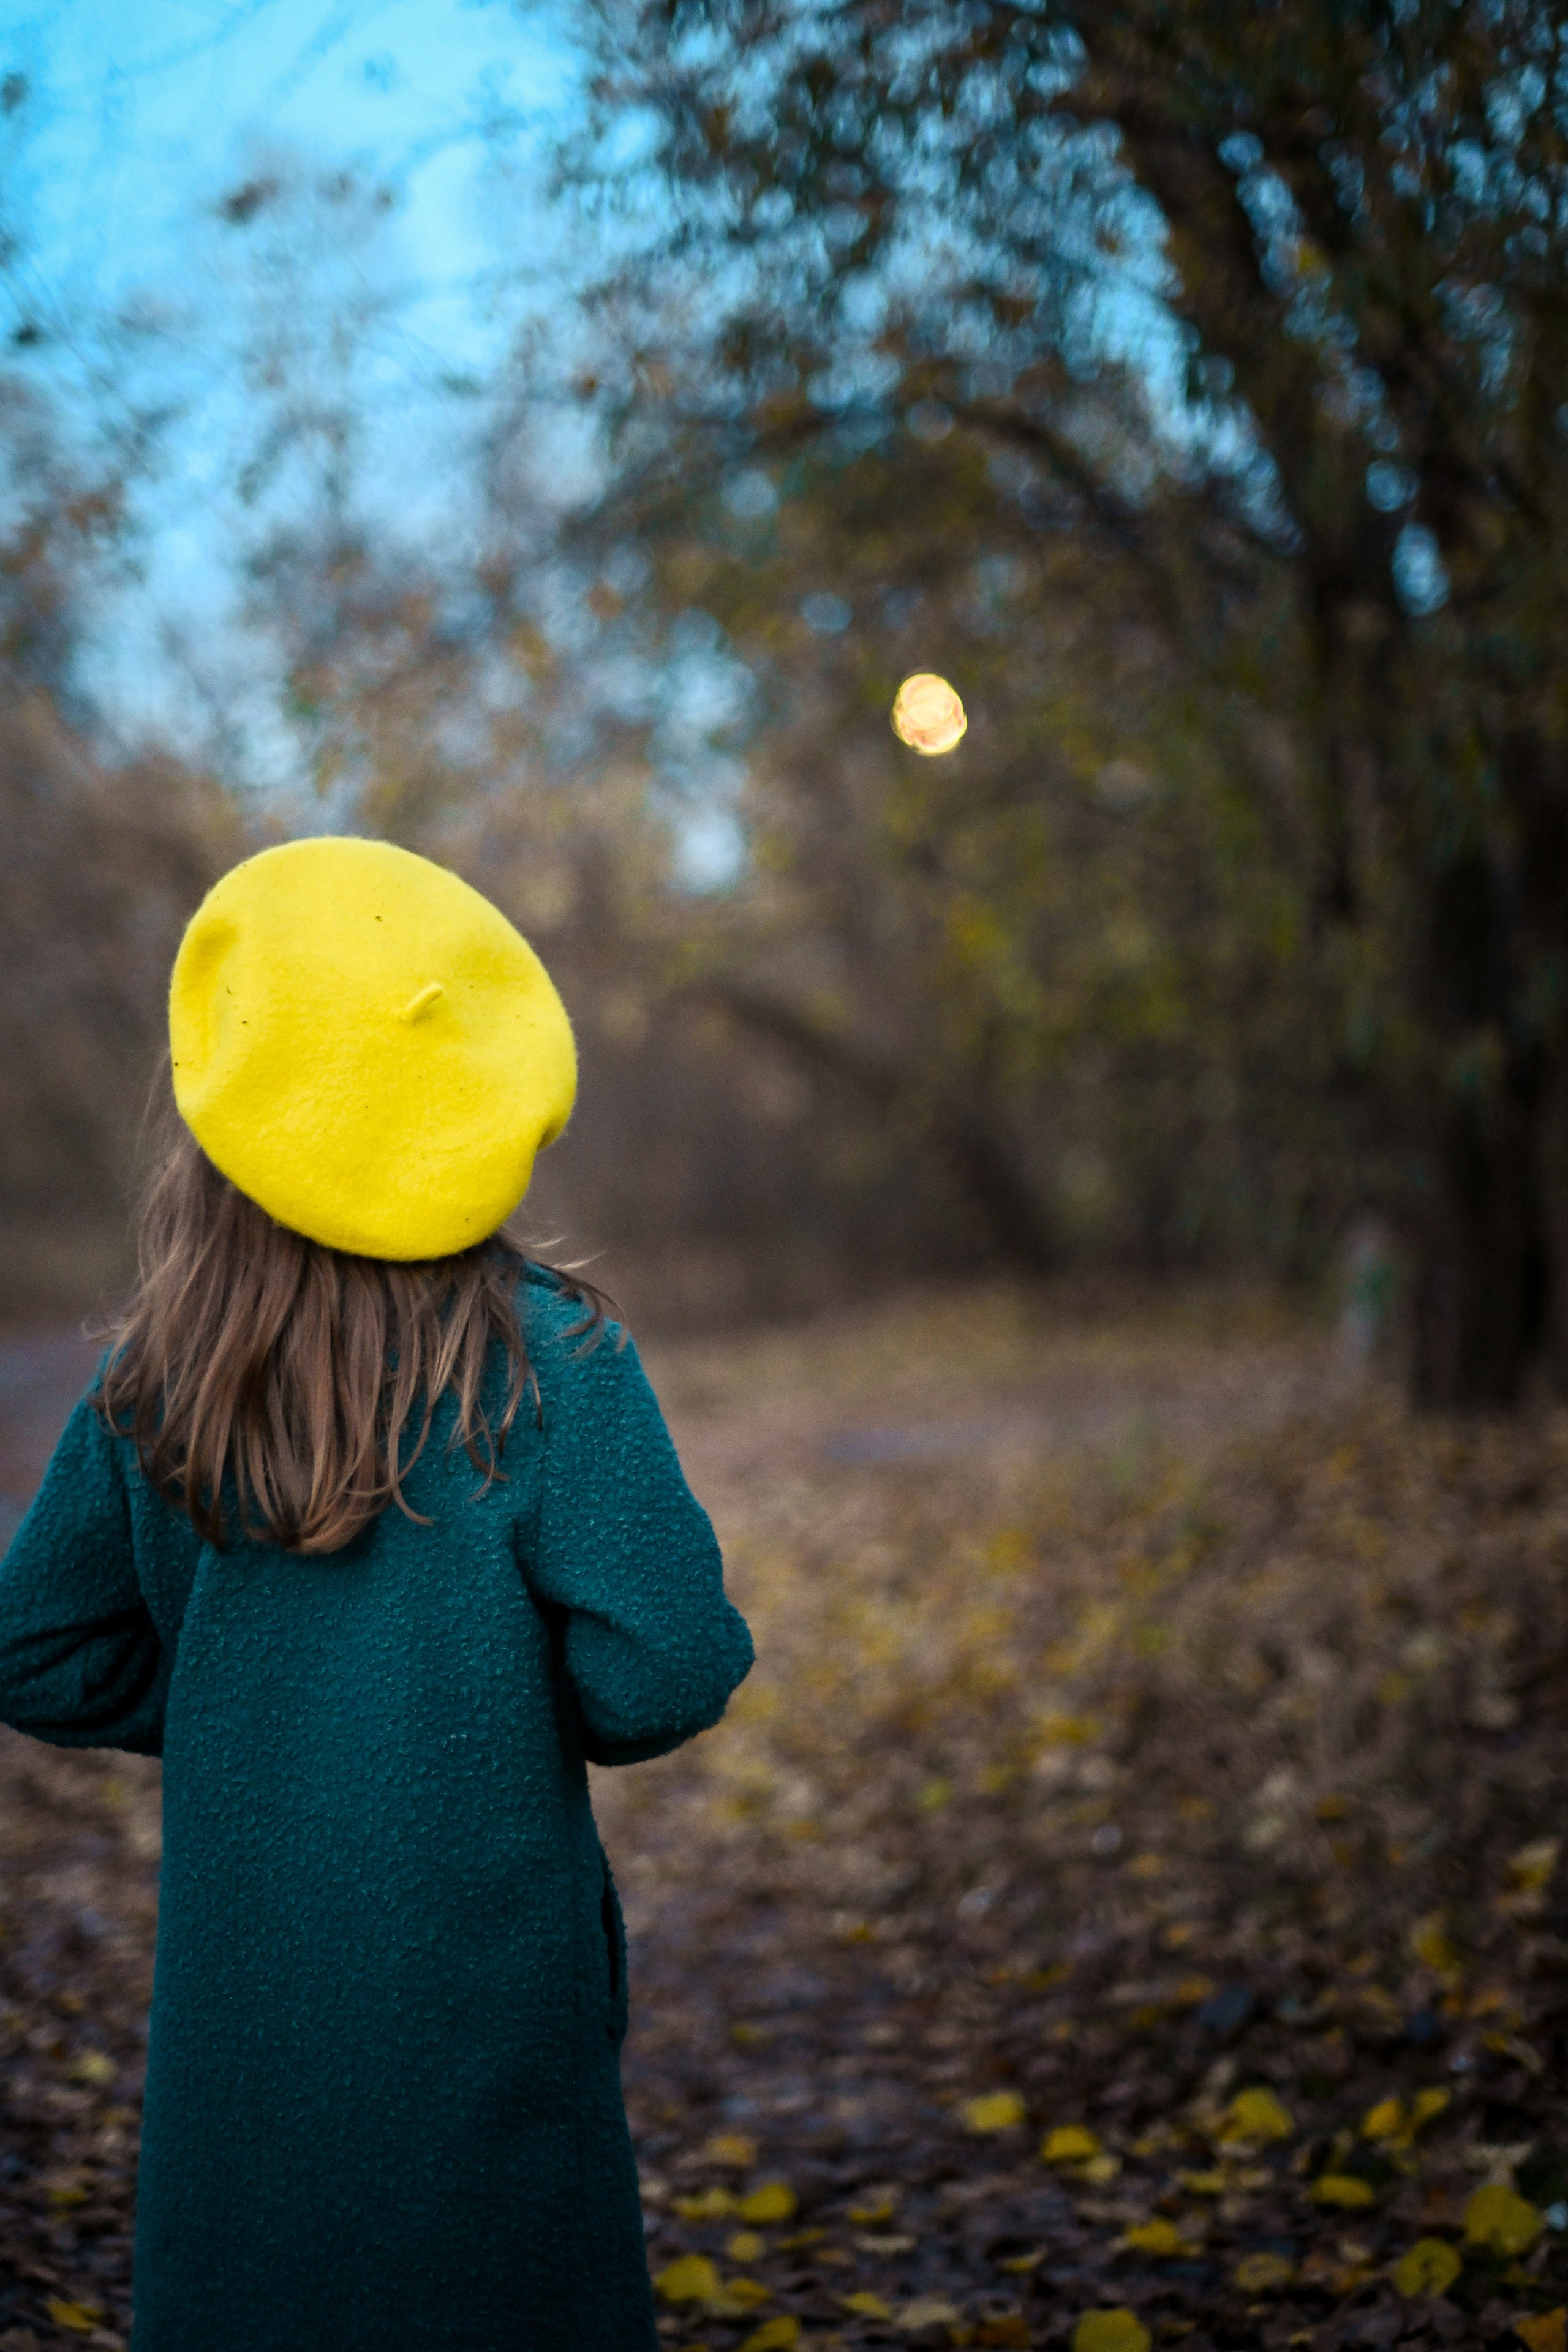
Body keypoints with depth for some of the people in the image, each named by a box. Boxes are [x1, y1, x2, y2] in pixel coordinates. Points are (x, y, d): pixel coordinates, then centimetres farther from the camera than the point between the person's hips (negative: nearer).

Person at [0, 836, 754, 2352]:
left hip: (234, 1996, 4)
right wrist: (542, 1709, 3)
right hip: (479, 1994, -3)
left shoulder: (152, 1394, -5)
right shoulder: (549, 1371, -17)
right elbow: (664, 1672, -18)